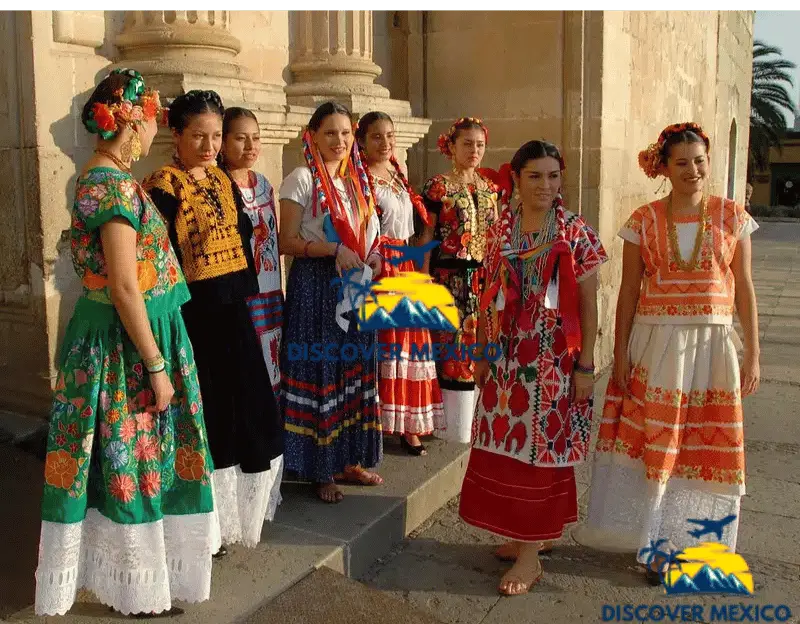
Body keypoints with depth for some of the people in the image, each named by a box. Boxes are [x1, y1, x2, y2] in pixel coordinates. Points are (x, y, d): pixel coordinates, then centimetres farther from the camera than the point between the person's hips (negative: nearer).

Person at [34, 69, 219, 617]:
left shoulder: (99, 177, 12)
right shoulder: (117, 184, -19)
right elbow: (125, 288, -23)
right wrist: (156, 365, -19)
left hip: (114, 336, 10)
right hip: (127, 342, -10)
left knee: (125, 457, 19)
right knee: (133, 457, 3)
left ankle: (122, 569, 36)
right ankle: (138, 588, 20)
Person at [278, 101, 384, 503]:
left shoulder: (357, 179, 13)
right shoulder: (301, 179, -6)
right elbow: (287, 241, -11)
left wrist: (373, 255, 0)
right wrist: (334, 250, -22)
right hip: (316, 286, -6)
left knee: (355, 370, 10)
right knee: (319, 372, -2)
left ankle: (349, 459, 22)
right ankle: (319, 469, 9)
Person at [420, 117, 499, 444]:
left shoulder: (489, 188, 12)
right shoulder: (437, 186, -5)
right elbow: (426, 237, -6)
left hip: (484, 278, 5)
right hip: (450, 278, -5)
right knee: (452, 347, -2)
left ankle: (475, 421, 23)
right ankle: (451, 425, 11)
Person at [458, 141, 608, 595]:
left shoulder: (577, 233, -5)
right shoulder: (501, 231, 6)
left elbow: (589, 303, -6)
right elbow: (491, 298, 11)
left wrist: (585, 365, -9)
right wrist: (482, 353, 10)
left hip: (553, 358, -4)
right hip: (507, 356, 5)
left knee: (539, 447, 0)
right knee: (508, 445, 9)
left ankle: (530, 557, 10)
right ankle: (534, 534, 28)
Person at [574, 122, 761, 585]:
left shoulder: (733, 217, 3)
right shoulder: (644, 221, 0)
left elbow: (744, 288, 4)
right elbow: (629, 291, 2)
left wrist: (753, 355, 2)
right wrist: (621, 353, -1)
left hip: (712, 346, 1)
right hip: (655, 345, -1)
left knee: (705, 448, 7)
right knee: (652, 443, 3)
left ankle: (696, 542, 25)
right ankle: (659, 541, 21)